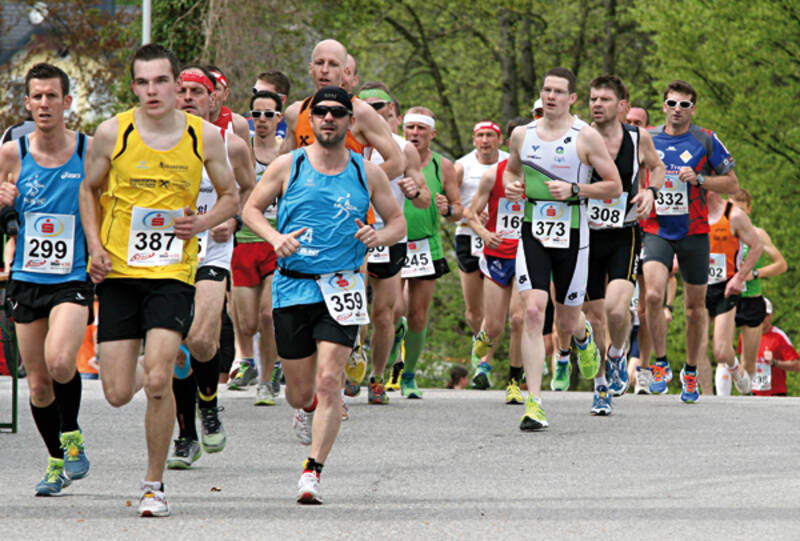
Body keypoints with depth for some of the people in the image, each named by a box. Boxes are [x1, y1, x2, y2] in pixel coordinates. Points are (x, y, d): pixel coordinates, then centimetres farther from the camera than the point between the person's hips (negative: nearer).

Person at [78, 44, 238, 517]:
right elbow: (90, 190, 13)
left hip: (173, 273, -1)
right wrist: (95, 245, -1)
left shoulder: (205, 136, -2)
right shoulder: (113, 133, -3)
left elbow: (230, 197, 12)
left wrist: (202, 223, -9)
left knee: (157, 381, -17)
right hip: (118, 272, 1)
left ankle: (155, 485, 1)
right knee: (118, 395, -2)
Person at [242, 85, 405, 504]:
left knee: (329, 381, -15)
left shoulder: (367, 173, 5)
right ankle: (307, 408, 45)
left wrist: (380, 236, -10)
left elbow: (398, 222, 13)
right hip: (293, 286, 1)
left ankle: (313, 470, -9)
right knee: (300, 391, 7)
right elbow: (251, 208, 9)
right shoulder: (288, 166, 2)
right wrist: (275, 237, -10)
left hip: (341, 287, -1)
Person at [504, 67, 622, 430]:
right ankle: (534, 403, -18)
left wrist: (574, 190, -17)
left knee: (567, 325, 8)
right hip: (533, 233, 2)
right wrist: (510, 185, 2)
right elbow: (511, 169, 26)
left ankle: (583, 335, 50)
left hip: (571, 236, -2)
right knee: (533, 311, -16)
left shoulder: (586, 137, -5)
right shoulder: (522, 135, 6)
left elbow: (614, 186, -3)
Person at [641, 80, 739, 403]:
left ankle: (691, 372, 25)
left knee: (695, 306, 7)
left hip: (694, 233, 0)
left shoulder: (706, 141, -2)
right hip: (657, 231, 0)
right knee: (653, 295, -20)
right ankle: (661, 365, -5)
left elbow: (732, 184, 0)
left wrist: (698, 179, -14)